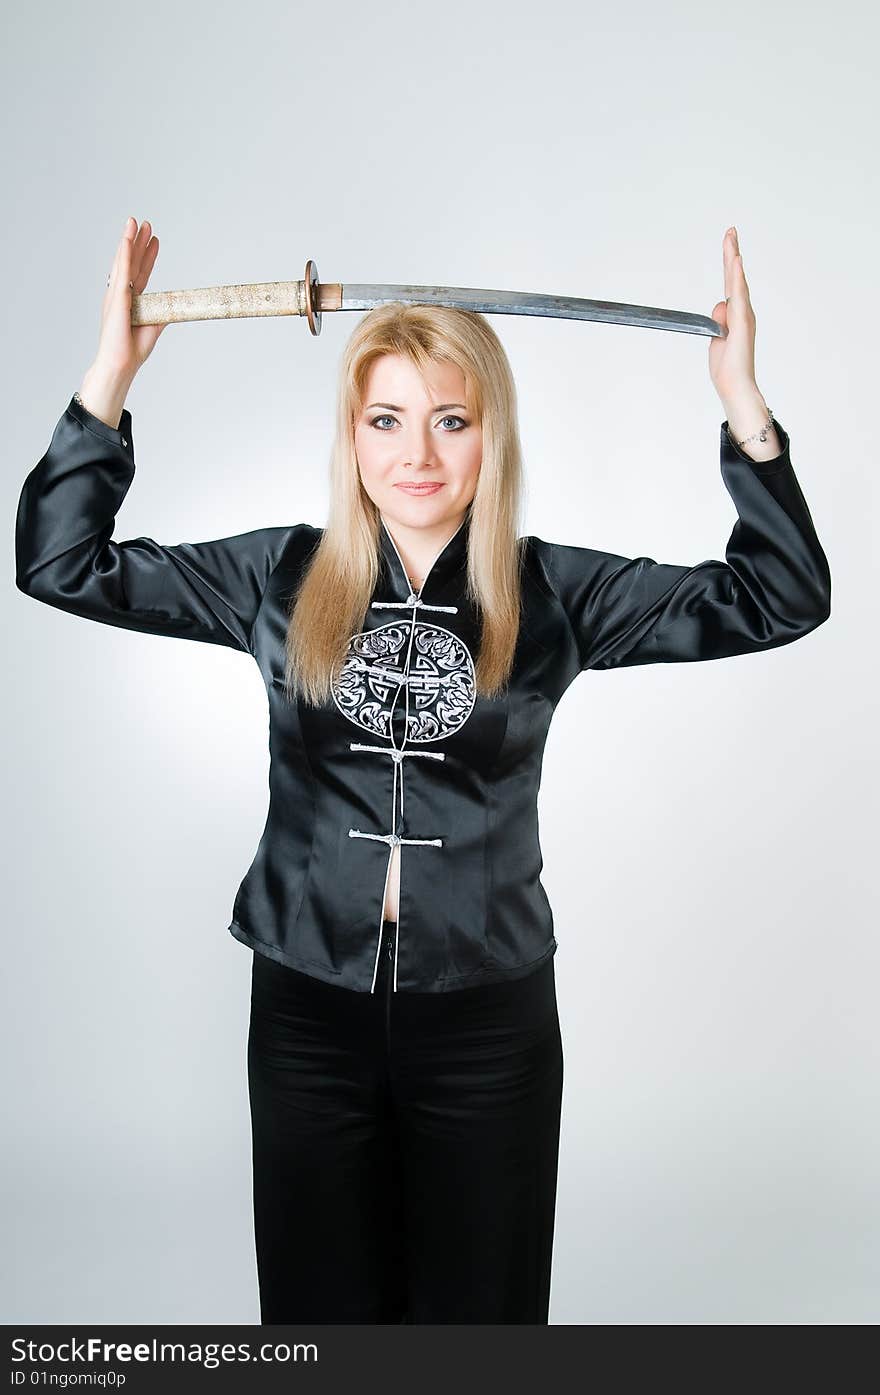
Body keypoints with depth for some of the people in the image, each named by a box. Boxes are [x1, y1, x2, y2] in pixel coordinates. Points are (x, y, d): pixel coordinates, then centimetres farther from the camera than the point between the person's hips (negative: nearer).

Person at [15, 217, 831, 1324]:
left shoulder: (553, 594, -4)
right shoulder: (282, 578, -1)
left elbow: (781, 598, -8)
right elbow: (61, 563, -1)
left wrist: (743, 404, -16)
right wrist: (111, 376, -9)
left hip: (489, 1014, 0)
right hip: (307, 1010, 1)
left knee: (481, 1302, 18)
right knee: (317, 1298, 19)